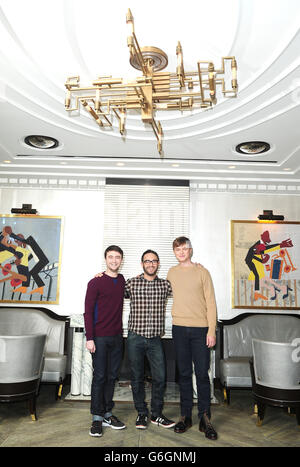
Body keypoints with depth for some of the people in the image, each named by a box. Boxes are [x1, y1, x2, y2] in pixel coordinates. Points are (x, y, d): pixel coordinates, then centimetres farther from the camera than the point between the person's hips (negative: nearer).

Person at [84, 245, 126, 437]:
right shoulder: (96, 282, -7)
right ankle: (97, 418, 14)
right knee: (99, 377, 2)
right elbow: (88, 312, -8)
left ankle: (108, 414, 23)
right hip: (100, 337, -5)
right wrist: (90, 338, -13)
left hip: (117, 337, 5)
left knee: (112, 376, 11)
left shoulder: (122, 280, 8)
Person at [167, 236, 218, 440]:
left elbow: (211, 302, -4)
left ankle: (205, 418, 13)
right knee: (184, 374, 10)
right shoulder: (172, 273, 9)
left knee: (202, 374, 1)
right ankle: (186, 416, 21)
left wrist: (212, 330, -9)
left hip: (200, 328, -3)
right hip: (179, 328, 3)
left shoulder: (202, 272, -2)